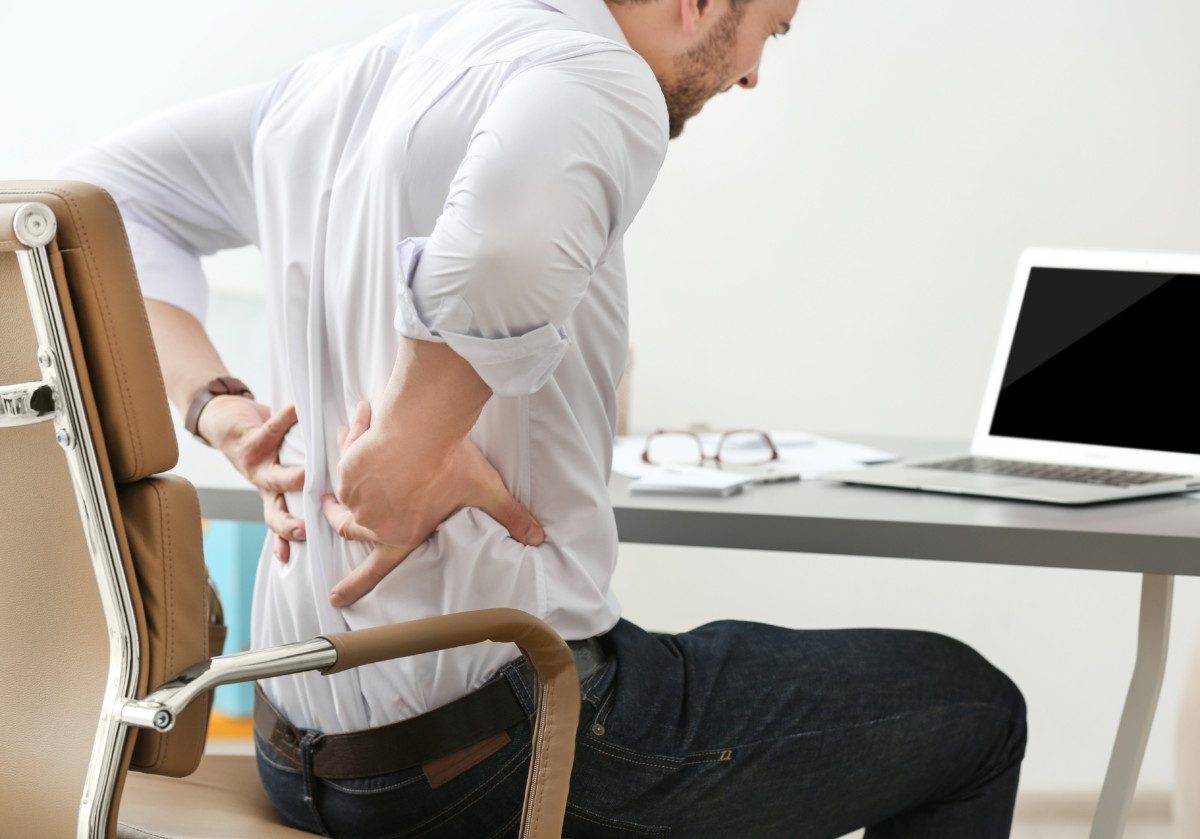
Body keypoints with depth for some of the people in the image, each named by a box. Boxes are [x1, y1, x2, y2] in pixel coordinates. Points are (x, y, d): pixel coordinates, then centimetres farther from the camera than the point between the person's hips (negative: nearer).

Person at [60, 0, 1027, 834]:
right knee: (972, 708, 8)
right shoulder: (595, 81, -17)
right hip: (498, 740, -9)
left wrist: (218, 407, 7)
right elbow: (507, 246, -41)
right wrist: (411, 451, -26)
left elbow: (107, 191, 19)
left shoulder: (347, 80, 10)